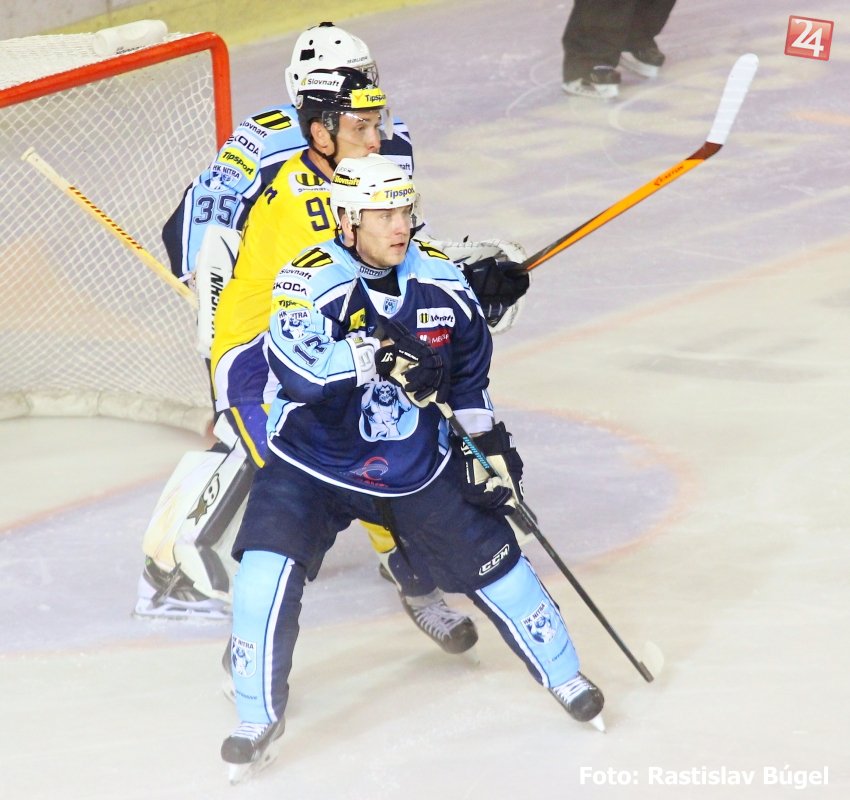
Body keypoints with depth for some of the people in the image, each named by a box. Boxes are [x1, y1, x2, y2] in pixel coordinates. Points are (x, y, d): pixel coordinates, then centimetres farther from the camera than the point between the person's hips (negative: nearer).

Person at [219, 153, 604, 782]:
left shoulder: (439, 278, -5)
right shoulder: (310, 281, -21)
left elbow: (468, 364, 11)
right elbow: (296, 367, -38)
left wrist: (491, 442, 8)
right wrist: (378, 356, -46)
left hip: (419, 468, 3)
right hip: (314, 465, -3)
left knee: (492, 561, 3)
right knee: (268, 571, -20)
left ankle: (564, 676, 26)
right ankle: (259, 721, -4)